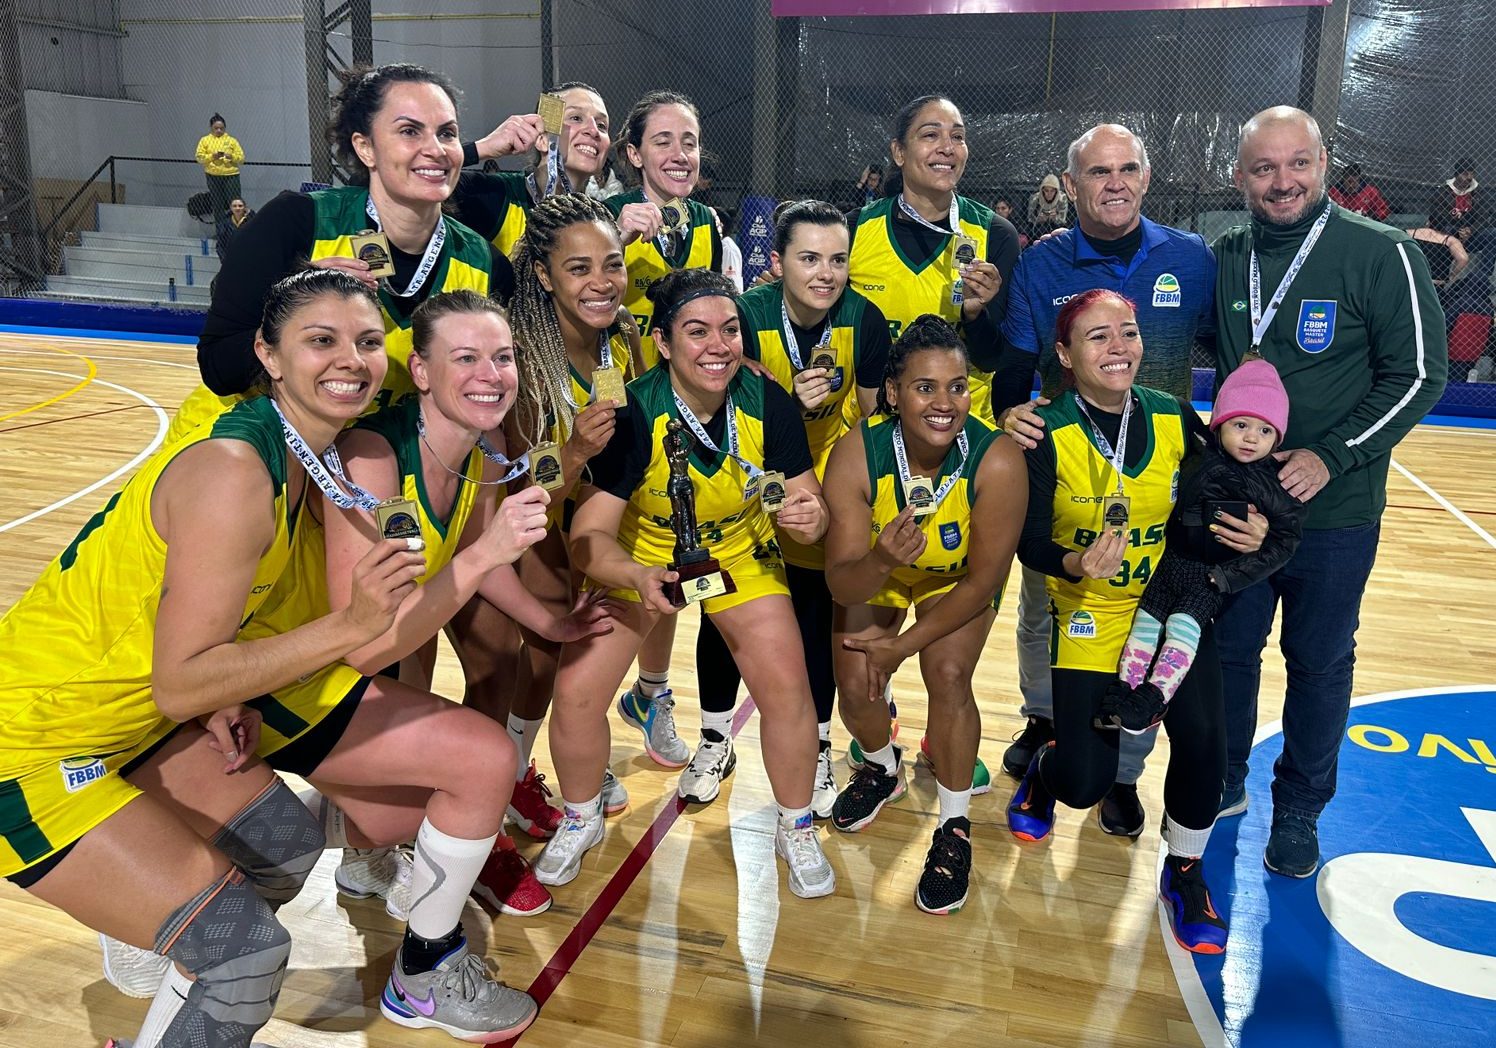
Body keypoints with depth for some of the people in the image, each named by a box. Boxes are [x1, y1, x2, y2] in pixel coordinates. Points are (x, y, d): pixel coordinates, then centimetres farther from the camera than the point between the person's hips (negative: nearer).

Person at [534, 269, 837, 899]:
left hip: (740, 551, 1)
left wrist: (809, 518, -38)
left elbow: (807, 505, -13)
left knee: (788, 689, -12)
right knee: (575, 692, -9)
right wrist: (638, 576, -49)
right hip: (637, 557, -1)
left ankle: (796, 830, 17)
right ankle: (580, 820, 23)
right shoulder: (633, 413, -29)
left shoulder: (766, 402, -22)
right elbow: (589, 535, -28)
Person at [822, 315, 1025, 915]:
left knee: (948, 674, -21)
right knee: (855, 684, -11)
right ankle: (883, 768, 26)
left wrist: (902, 646, -19)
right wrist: (881, 560, -51)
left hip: (957, 580, -1)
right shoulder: (857, 455, -32)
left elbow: (982, 583, -22)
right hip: (876, 575, 1)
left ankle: (954, 829, 2)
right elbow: (841, 583, -29)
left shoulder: (998, 462, -34)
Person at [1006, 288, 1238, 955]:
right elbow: (1030, 543, -11)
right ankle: (1046, 769, 32)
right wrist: (1076, 565, -30)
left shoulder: (1176, 419, -5)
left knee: (1202, 740, -19)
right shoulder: (1047, 434, -13)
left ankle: (1184, 871, 11)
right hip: (1089, 610, -2)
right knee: (1085, 782, -9)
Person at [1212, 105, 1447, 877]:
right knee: (1227, 647, 14)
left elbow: (1419, 374, -10)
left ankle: (1299, 810, 28)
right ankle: (1221, 782, 34)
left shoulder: (1381, 254, -11)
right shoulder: (1224, 259, 1)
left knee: (1319, 662, 10)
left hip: (1335, 510, -3)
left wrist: (1331, 456, -18)